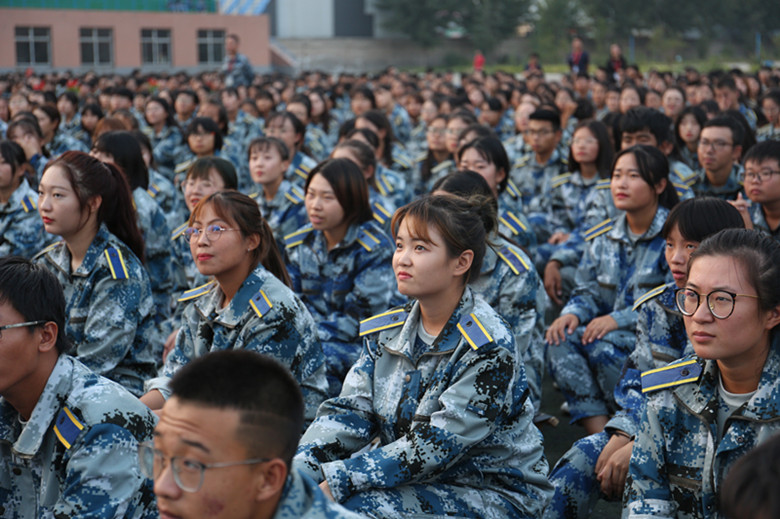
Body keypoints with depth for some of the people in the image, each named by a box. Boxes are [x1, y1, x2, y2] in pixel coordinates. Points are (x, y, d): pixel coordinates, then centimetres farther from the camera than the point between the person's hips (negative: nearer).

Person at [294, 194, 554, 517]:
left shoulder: (489, 349, -17)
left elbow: (435, 446, -23)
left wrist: (337, 481, -28)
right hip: (412, 479, 6)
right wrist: (295, 472, -19)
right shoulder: (387, 330, 5)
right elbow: (349, 411, -2)